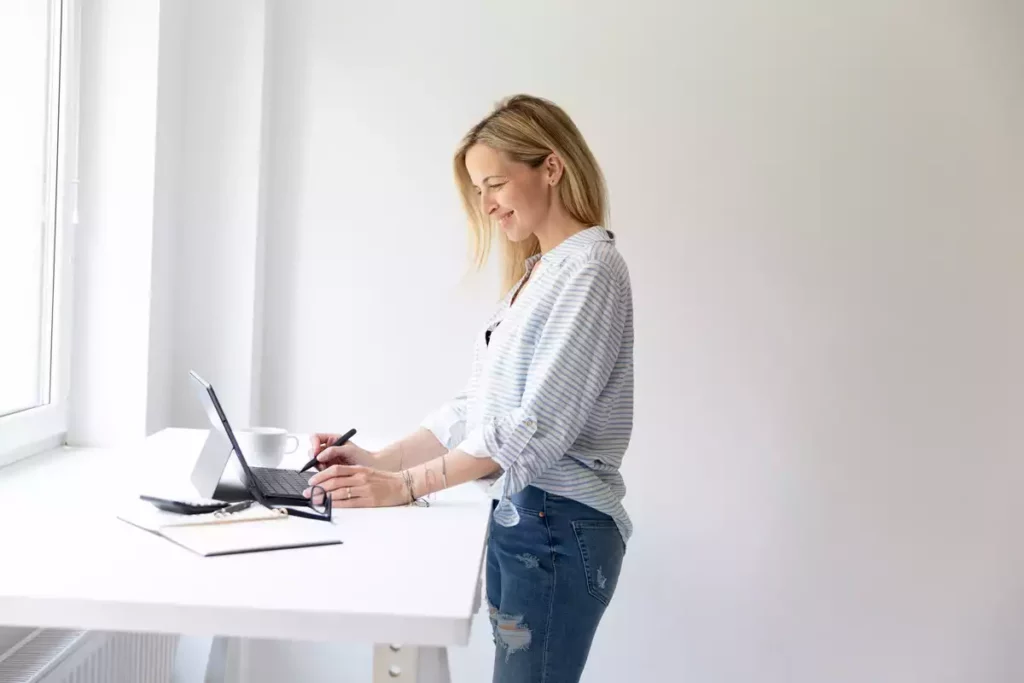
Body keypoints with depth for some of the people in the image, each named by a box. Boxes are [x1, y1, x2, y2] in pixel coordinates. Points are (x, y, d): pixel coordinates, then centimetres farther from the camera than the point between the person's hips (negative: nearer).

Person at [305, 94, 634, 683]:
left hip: (559, 529, -8)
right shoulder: (536, 274, 15)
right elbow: (476, 407, 13)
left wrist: (404, 486, -19)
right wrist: (378, 462, 2)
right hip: (519, 520, 8)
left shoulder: (590, 269, -12)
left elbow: (539, 424, -20)